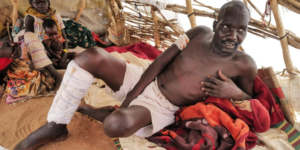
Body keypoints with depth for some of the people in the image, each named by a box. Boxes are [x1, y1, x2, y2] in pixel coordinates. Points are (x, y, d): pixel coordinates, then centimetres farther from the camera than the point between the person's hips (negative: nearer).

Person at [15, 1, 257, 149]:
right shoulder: (200, 33, -3)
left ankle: (104, 113, 5)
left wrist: (234, 92, -20)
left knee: (117, 125, -37)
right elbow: (160, 62, -4)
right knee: (92, 57, -18)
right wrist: (130, 97, -10)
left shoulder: (244, 65, -9)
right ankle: (56, 127, -4)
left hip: (164, 109, -3)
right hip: (145, 82, 4)